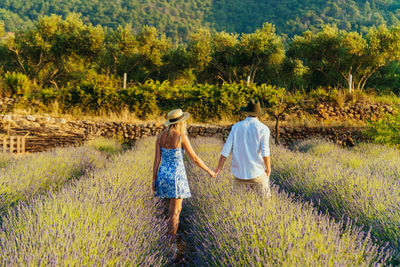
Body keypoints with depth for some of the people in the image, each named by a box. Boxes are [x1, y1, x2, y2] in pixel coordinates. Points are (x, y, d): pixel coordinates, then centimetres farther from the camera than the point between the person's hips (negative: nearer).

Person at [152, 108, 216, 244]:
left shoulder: (160, 136, 1)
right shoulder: (181, 137, -15)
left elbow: (157, 159, 1)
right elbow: (194, 158, -10)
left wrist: (154, 180, 6)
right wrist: (209, 171, 2)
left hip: (163, 175, 6)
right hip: (177, 176, -6)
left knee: (173, 205, 23)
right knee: (175, 210, 5)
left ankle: (172, 232, 30)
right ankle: (171, 239, 9)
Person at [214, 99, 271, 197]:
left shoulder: (236, 127, 2)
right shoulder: (263, 129, -7)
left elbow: (226, 149, -1)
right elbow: (265, 153, -16)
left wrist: (218, 168, 6)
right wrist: (268, 169, -1)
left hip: (239, 173, 3)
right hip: (257, 174, -2)